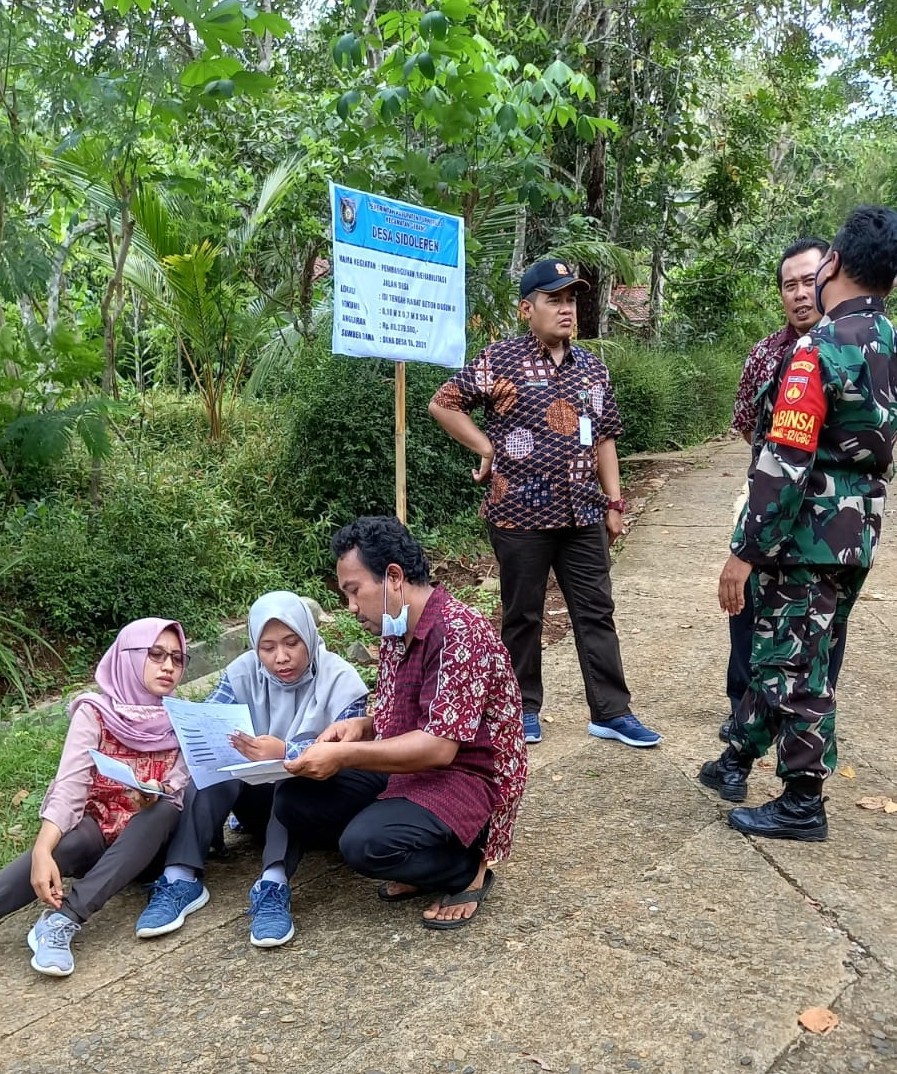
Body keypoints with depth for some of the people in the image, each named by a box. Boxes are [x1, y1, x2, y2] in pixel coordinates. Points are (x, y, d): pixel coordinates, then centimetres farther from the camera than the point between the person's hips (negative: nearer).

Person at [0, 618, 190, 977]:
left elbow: (178, 794, -8)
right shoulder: (95, 713, -9)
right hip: (96, 830, -1)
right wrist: (42, 851, -37)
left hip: (148, 841, 2)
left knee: (164, 810, -31)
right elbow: (69, 788, -20)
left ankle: (64, 919, -36)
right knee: (64, 846, -35)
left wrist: (158, 797, -33)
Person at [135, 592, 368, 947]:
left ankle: (274, 885, -43)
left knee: (302, 751, -34)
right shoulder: (243, 672, -6)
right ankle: (180, 879, -31)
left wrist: (287, 754, -47)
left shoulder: (339, 679, -16)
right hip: (259, 800, 3)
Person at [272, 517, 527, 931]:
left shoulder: (458, 632, -22)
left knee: (366, 843, -31)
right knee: (294, 799, -4)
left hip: (469, 778, -9)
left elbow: (439, 747, -27)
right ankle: (426, 860, 8)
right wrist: (362, 725, -2)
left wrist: (345, 756, -25)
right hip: (408, 769, 9)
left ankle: (467, 868, 0)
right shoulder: (395, 631, 6)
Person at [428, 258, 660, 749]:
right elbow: (442, 403, 0)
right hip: (521, 512, -4)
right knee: (523, 615, 8)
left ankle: (611, 712, 17)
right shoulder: (501, 360, -5)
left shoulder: (592, 367, 11)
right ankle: (524, 707, 23)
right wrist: (487, 448, -5)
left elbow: (604, 438, 15)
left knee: (596, 611, 7)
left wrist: (613, 502, 10)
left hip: (582, 514, 5)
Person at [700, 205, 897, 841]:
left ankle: (802, 805, 16)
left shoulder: (821, 349, -19)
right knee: (778, 648, 19)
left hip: (807, 537, -8)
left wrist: (746, 552, -19)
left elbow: (784, 463, -23)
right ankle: (737, 761, 33)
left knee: (795, 664, 3)